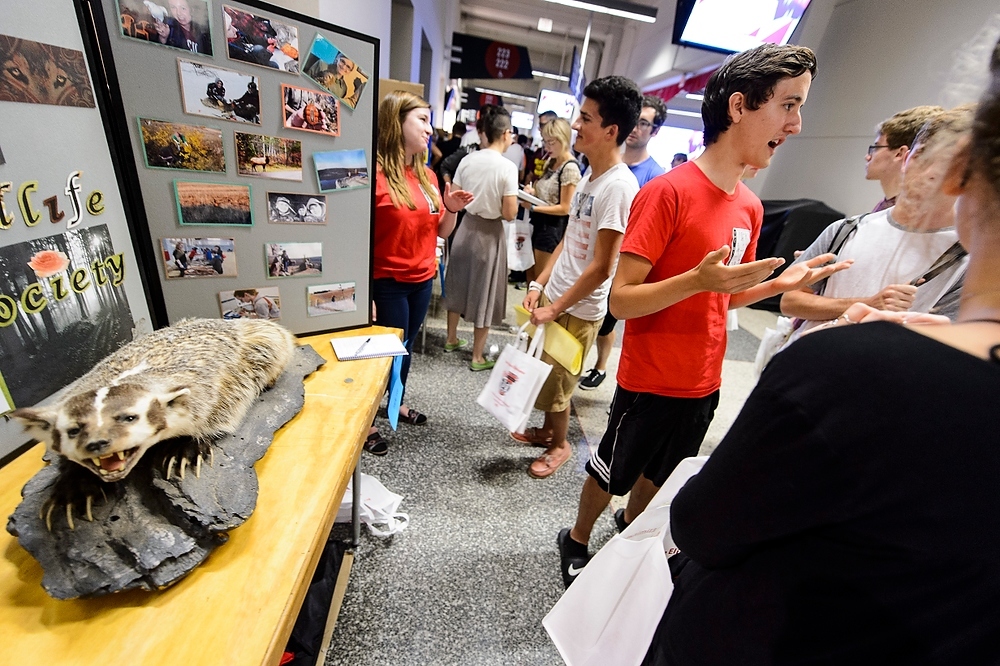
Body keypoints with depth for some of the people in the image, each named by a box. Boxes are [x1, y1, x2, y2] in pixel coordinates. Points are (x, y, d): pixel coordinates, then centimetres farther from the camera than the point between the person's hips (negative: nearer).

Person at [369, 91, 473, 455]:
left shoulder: (427, 175, 9)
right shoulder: (375, 172, -14)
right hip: (387, 282, -7)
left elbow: (441, 231, 15)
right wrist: (366, 295, -20)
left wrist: (452, 209, -5)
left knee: (406, 346, 19)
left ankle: (398, 402, 41)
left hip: (422, 279, 7)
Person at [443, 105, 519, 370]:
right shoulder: (507, 167, -15)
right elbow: (509, 214, -17)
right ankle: (478, 357, 18)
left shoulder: (467, 160, -2)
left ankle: (451, 339, 38)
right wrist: (510, 200, 3)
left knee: (458, 284, 20)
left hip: (467, 227, 5)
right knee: (484, 292, 6)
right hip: (490, 233, -5)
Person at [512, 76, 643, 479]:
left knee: (555, 382, 8)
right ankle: (547, 431, 42)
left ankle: (559, 445, 34)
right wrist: (539, 285, 6)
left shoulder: (619, 186, -20)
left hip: (577, 310, -8)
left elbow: (600, 268, -22)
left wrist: (555, 309, -16)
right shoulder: (589, 176, 8)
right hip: (554, 296, 8)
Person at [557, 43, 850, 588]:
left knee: (656, 477, 26)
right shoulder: (668, 191, -19)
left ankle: (629, 528, 54)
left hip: (703, 383, 7)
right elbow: (621, 300, -22)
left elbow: (722, 299, 12)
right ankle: (576, 542, 44)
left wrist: (780, 283, -2)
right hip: (650, 382, -6)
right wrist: (697, 279, -33)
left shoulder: (750, 206, 4)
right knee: (610, 475, 16)